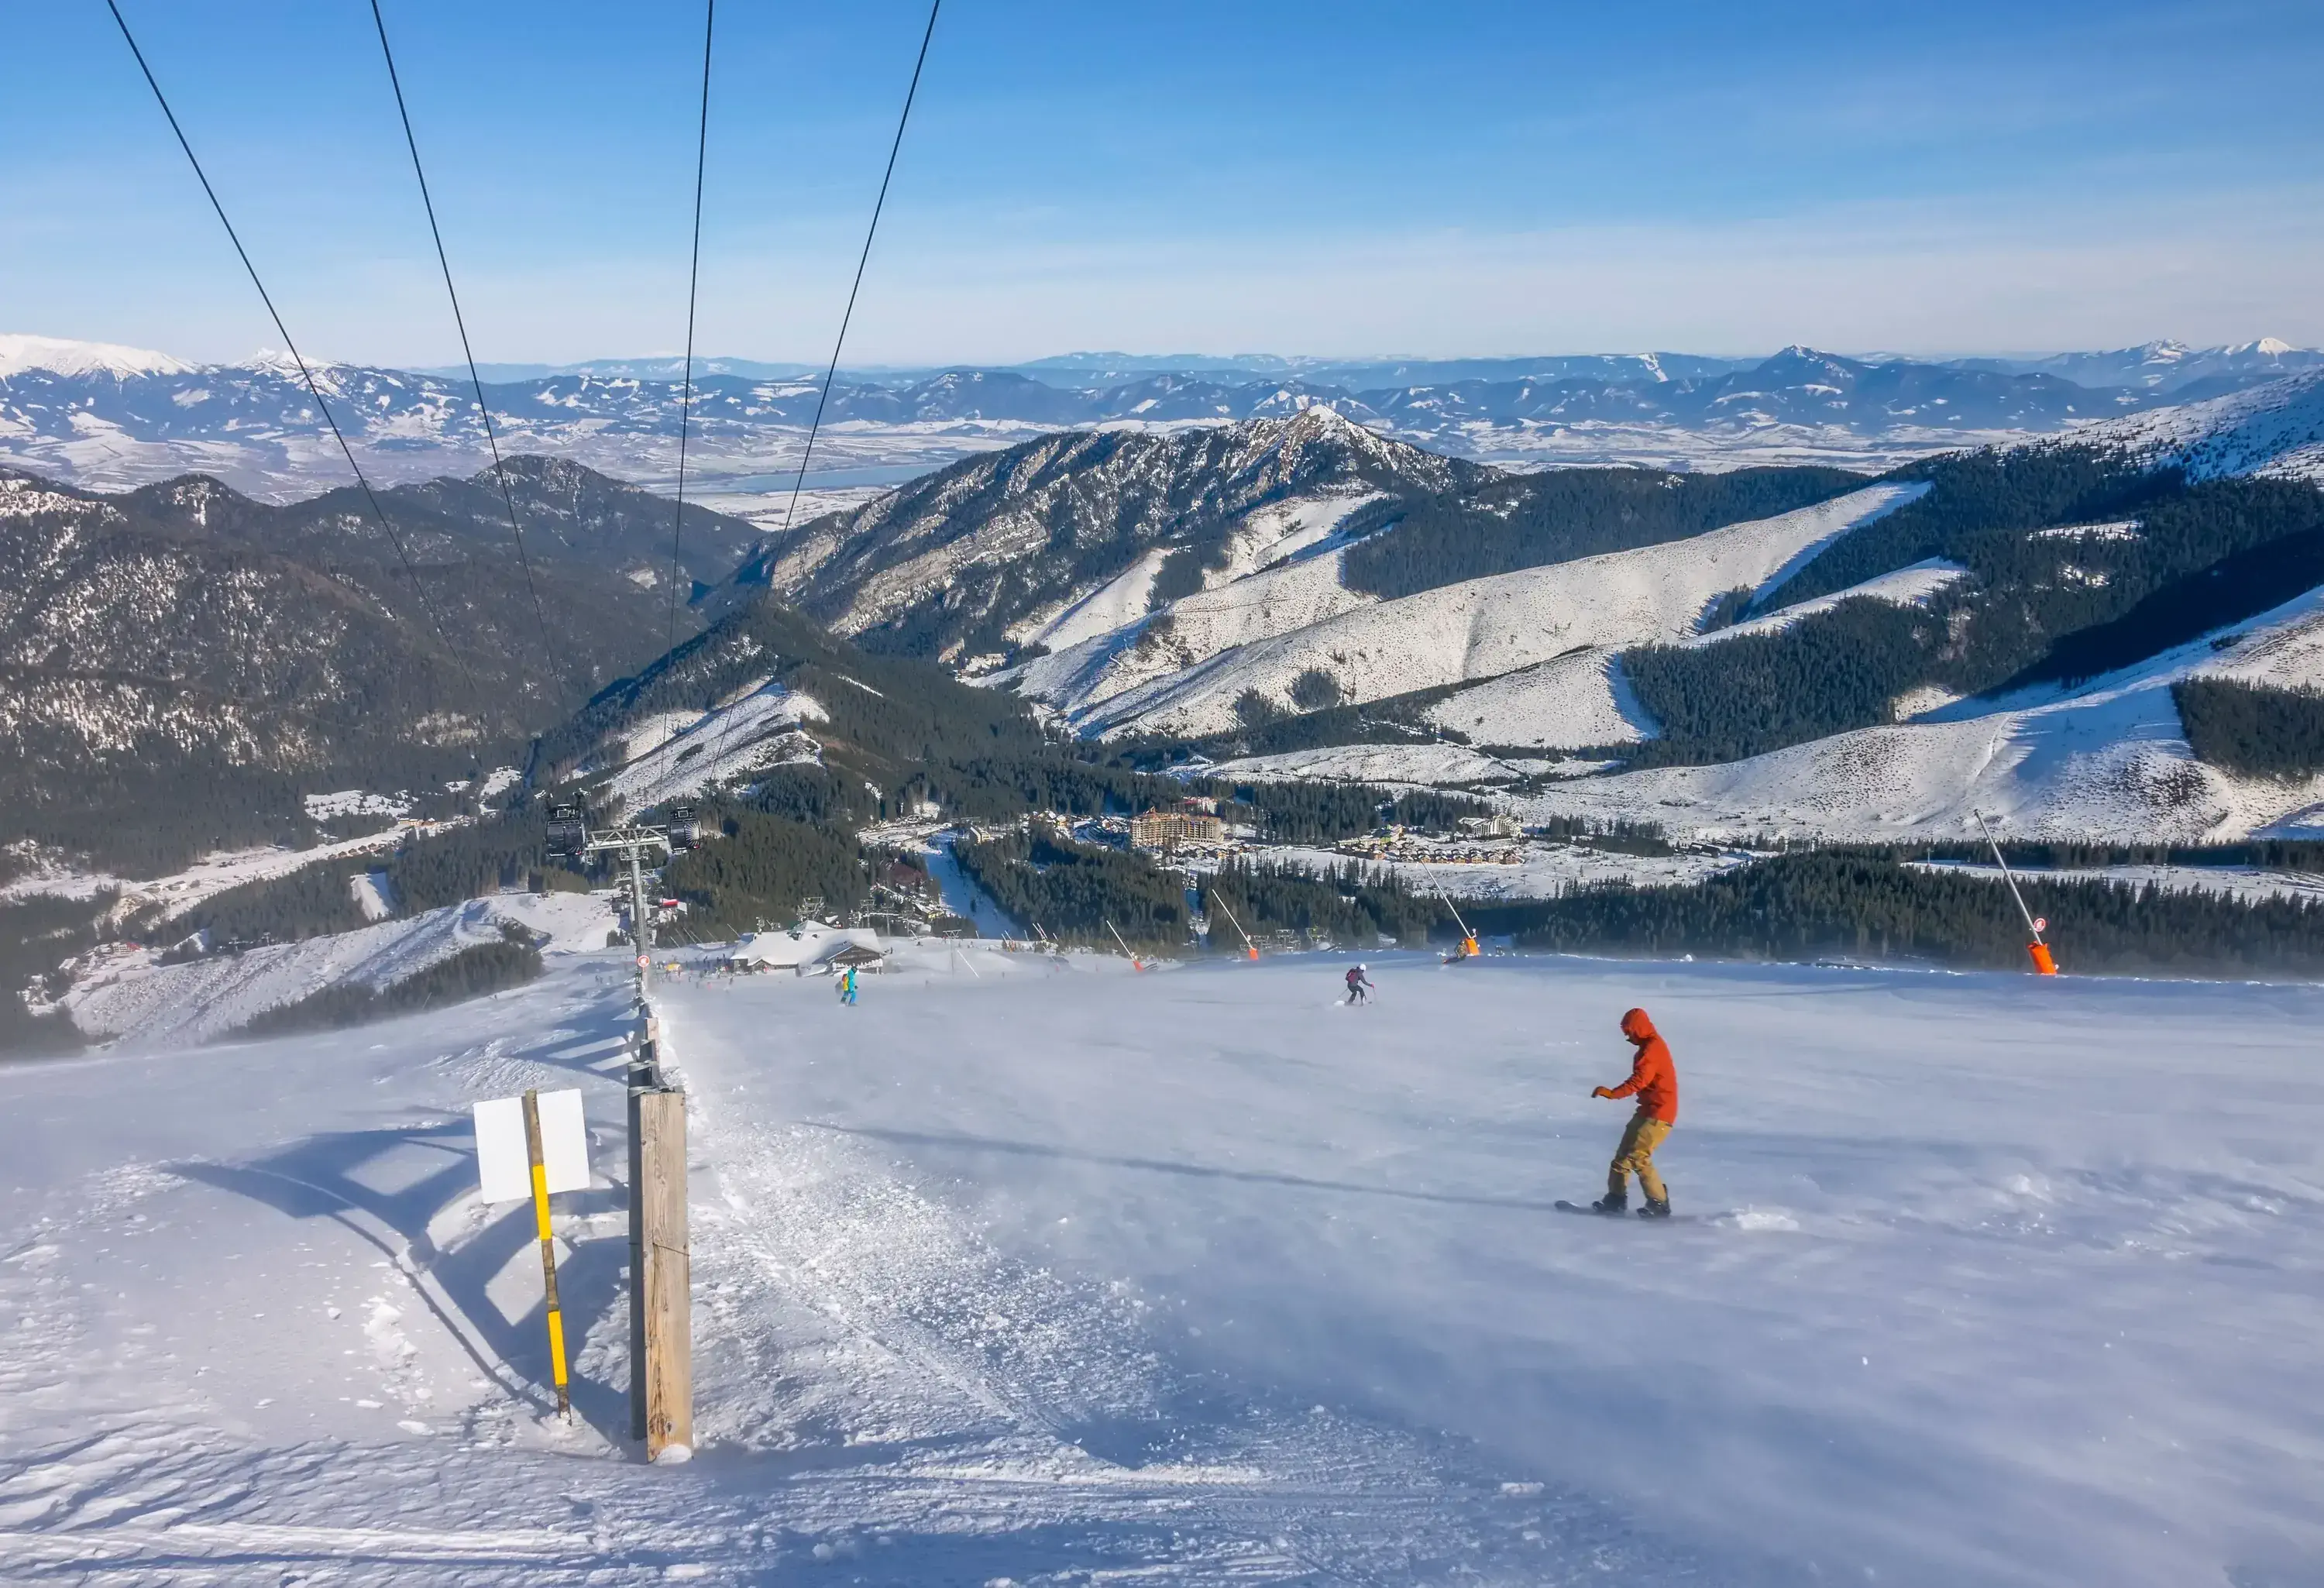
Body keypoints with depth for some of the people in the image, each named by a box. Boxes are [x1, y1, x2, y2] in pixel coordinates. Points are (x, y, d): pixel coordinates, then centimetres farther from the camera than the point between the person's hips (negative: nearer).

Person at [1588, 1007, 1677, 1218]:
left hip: (1659, 1113, -11)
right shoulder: (1651, 1045, 15)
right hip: (1649, 1110, 11)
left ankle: (1659, 1203, -7)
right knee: (1624, 1153, 10)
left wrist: (1613, 1093, -40)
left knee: (1637, 1156, -15)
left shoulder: (1652, 1049, -18)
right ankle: (1616, 1199, 14)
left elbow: (1639, 1080, -31)